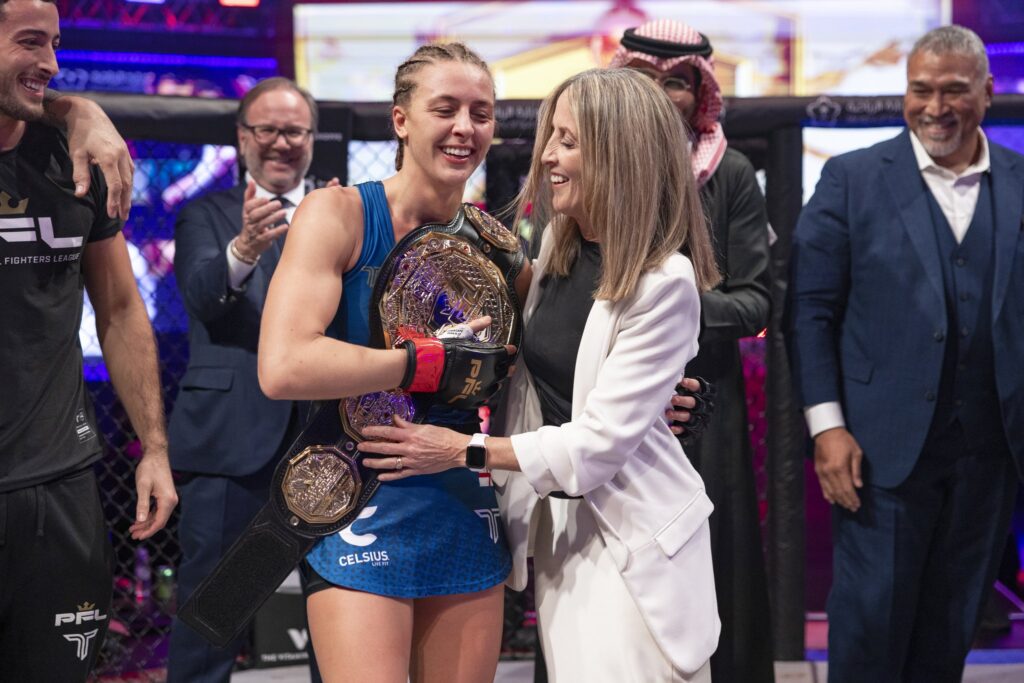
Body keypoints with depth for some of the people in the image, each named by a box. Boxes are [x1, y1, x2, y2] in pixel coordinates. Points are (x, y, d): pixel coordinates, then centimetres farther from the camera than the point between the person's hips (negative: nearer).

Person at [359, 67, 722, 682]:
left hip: (633, 536, -6)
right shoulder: (553, 245, 3)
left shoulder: (665, 283, -18)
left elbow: (601, 438, -20)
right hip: (558, 521, 6)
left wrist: (465, 450, -16)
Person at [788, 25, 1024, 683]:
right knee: (871, 620, 3)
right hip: (887, 448, -3)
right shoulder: (852, 179, -2)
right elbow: (813, 309, -3)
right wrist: (828, 425, -9)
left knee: (950, 628, 14)